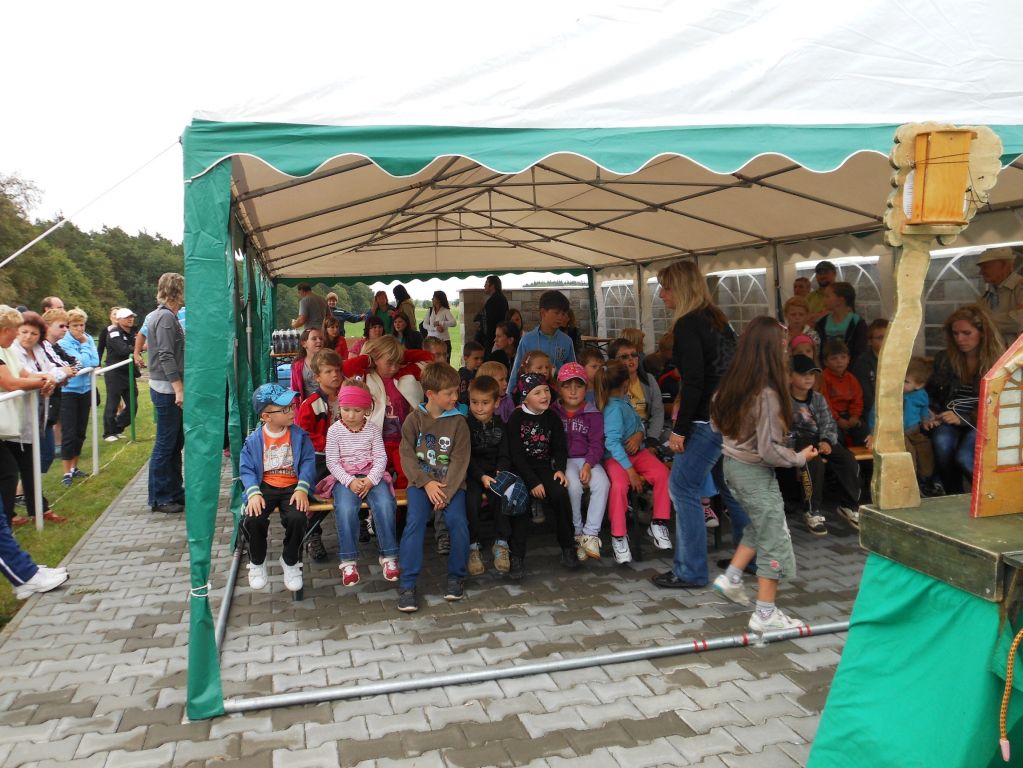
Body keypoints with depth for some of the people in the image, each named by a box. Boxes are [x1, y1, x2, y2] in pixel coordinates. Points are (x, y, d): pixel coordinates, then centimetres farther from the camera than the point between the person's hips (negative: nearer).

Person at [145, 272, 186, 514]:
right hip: (167, 388, -10)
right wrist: (178, 389, -23)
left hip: (168, 388, 10)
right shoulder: (166, 317, -15)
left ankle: (174, 491, 24)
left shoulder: (161, 315, 15)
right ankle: (159, 499, 5)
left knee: (175, 442, 15)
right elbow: (166, 357, -22)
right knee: (165, 444, -3)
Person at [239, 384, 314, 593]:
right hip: (265, 487, 1)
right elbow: (246, 469, -1)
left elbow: (308, 463, -3)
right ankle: (257, 563, 5)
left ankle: (291, 562, 2)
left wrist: (302, 489, -18)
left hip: (292, 487, 0)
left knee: (297, 518, -29)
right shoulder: (254, 440, 0)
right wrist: (254, 493, -17)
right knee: (252, 520, -27)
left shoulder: (299, 436, 1)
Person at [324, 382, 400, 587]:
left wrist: (370, 480, -15)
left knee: (384, 504, -27)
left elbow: (381, 458, 1)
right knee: (345, 509, -30)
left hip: (372, 475, 1)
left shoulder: (373, 429, 6)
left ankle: (388, 556, -15)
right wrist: (350, 481, -16)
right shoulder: (334, 430, 2)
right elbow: (332, 462, -2)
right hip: (345, 478, -1)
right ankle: (349, 561, -19)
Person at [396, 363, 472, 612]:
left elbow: (460, 460, -4)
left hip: (450, 483, 0)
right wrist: (426, 483, -14)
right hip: (421, 482, 0)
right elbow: (407, 455, -3)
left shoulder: (458, 422, 1)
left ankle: (456, 576, -1)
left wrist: (446, 492, -15)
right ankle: (407, 585, -15)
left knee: (458, 521, -23)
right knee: (415, 521, -23)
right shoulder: (414, 419, 1)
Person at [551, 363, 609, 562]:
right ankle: (576, 533, -13)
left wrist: (588, 465, -16)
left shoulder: (593, 414, 8)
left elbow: (596, 443, 0)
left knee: (602, 483, -28)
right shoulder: (553, 412, 6)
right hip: (563, 460, -1)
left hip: (587, 460, 2)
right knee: (573, 485, -32)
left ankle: (590, 534, -19)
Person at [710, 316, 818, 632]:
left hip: (732, 462, 8)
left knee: (760, 526, 25)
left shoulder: (733, 383, -1)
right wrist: (800, 458, -9)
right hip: (754, 472, -8)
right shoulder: (766, 393, -24)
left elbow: (717, 419, 14)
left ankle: (731, 578, 27)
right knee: (775, 539, 4)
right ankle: (766, 614, 11)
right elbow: (768, 450, -23)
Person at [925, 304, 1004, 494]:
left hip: (983, 423, -3)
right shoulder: (944, 359, 10)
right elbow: (931, 393, 20)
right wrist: (930, 415, 0)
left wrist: (963, 419, -18)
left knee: (964, 457, -32)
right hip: (948, 421, 3)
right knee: (942, 442, -33)